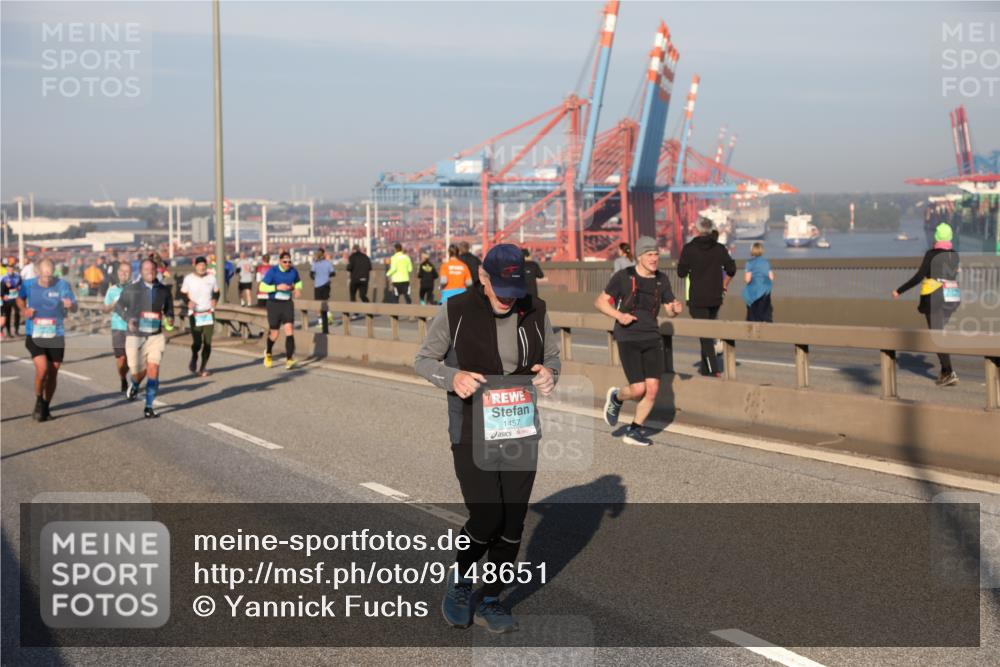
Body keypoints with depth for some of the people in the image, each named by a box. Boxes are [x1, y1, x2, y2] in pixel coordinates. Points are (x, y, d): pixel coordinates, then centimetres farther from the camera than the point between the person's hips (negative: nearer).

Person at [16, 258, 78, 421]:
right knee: (42, 368, -19)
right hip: (34, 336, -1)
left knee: (53, 373, 8)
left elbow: (75, 308, -9)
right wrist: (23, 310, -2)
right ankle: (38, 401, 7)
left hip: (56, 336, 1)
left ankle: (46, 407, 28)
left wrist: (70, 305, -32)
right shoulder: (28, 285, -4)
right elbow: (20, 298, 18)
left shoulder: (62, 285, -9)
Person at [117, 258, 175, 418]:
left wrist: (169, 320, -7)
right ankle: (134, 385, 41)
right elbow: (119, 306, 10)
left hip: (156, 336, 1)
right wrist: (128, 319, -9)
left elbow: (169, 309, 15)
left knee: (153, 368, -12)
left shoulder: (164, 290, 2)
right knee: (138, 372, 2)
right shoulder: (131, 288, -2)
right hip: (135, 336, -1)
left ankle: (149, 407, -2)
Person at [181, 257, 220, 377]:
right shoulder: (189, 278, -2)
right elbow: (183, 293, 5)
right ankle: (194, 359, 23)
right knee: (197, 342, -10)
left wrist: (215, 300, -5)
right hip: (194, 314, -3)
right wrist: (188, 301, -15)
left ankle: (203, 367, 14)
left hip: (209, 314, 3)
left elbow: (216, 292, 17)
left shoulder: (211, 278, 6)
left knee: (207, 342, -1)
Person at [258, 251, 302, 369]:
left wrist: (298, 289, -1)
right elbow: (262, 287, -12)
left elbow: (298, 282, 22)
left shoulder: (293, 271, 1)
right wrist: (277, 287, -23)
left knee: (289, 329, -16)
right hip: (274, 303, -2)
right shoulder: (273, 271, -10)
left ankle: (289, 359, -18)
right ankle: (268, 354, 36)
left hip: (287, 303, 2)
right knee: (274, 334, 5)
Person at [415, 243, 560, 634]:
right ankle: (460, 579, 20)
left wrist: (549, 374, -10)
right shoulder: (456, 312, -9)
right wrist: (452, 377, -20)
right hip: (472, 434, -4)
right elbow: (423, 360, 0)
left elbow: (553, 356, 14)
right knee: (487, 518, -10)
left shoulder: (535, 312, 0)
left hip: (520, 432, 4)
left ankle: (490, 601, 25)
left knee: (512, 524, 7)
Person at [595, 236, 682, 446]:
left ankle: (633, 431, 13)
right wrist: (618, 315, -18)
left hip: (652, 338, 4)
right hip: (628, 339, -4)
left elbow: (670, 311, 11)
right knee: (638, 389, -11)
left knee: (653, 388, -4)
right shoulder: (623, 276, -8)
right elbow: (600, 302, -1)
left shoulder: (662, 279, 4)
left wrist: (677, 309, -13)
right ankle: (616, 398, 24)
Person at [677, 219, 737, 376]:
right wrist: (723, 286, 16)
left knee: (705, 335, -7)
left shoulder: (689, 248, -7)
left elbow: (681, 272, -5)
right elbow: (731, 269, 3)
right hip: (715, 298, 4)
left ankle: (714, 370, -19)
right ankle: (705, 370, 24)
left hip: (697, 299, -4)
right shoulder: (720, 248, 3)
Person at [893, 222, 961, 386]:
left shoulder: (931, 254, -10)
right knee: (938, 332, 18)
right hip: (953, 296, 6)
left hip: (935, 297, -6)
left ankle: (950, 373, -16)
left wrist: (899, 291, -6)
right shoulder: (954, 254, 8)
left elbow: (918, 277, -12)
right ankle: (944, 371, 12)